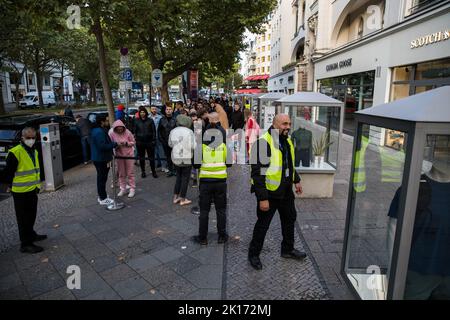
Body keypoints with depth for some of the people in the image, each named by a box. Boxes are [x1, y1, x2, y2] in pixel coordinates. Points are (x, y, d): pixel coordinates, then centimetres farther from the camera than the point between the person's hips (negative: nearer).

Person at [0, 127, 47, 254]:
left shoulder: (34, 151, 9)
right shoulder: (15, 153, -18)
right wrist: (12, 186, -4)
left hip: (33, 191, 8)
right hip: (21, 192, -8)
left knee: (31, 216, 21)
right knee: (23, 218, 2)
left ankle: (30, 234, 39)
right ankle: (26, 244, 10)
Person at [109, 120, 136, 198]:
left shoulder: (127, 132, -12)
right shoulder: (112, 133, -9)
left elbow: (133, 142, -3)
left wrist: (126, 143, -20)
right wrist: (116, 145, -20)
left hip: (129, 154, -2)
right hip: (119, 155, 2)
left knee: (130, 173, 4)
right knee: (121, 173, 11)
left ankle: (132, 189, 13)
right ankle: (123, 189, 24)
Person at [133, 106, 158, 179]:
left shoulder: (150, 121, 1)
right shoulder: (137, 121, 5)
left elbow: (154, 131, 2)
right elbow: (135, 131, 9)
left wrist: (154, 140, -4)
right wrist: (135, 140, 2)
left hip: (149, 142, -1)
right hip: (140, 142, 2)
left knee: (151, 157, 1)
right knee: (141, 158, 9)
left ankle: (153, 171, 12)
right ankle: (143, 171, 21)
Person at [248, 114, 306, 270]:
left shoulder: (287, 141, 6)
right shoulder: (263, 142, -22)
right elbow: (257, 173, -24)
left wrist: (296, 180, 20)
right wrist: (262, 198, -25)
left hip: (286, 191, 8)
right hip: (269, 193, -8)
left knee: (290, 219, 21)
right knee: (262, 225, 6)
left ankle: (288, 249, 43)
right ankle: (253, 254, 27)